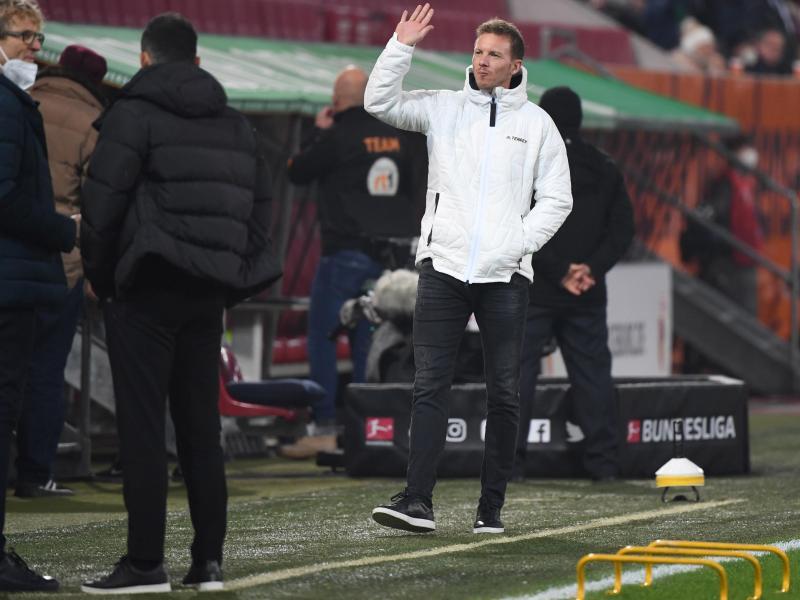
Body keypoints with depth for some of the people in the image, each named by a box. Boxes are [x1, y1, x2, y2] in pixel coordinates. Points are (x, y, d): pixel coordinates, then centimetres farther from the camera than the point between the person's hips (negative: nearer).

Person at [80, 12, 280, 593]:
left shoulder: (134, 114, -6)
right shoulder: (236, 126, 15)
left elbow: (103, 202, -11)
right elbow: (258, 205, 14)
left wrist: (99, 275, 2)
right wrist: (233, 280, 13)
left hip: (147, 289, -6)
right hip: (209, 293, 6)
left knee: (142, 427, -4)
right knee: (201, 426, 11)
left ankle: (146, 563, -7)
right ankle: (209, 561, 10)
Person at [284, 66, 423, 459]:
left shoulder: (337, 137, -11)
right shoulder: (399, 136, 8)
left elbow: (296, 173, 1)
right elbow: (410, 187, 19)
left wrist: (319, 132, 9)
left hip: (345, 252, -6)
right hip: (387, 255, 6)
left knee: (322, 338, -2)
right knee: (367, 343, 10)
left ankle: (325, 427, -9)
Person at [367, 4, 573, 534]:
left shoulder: (537, 124, 8)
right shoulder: (444, 109, 10)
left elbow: (556, 199, 8)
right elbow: (380, 102, 2)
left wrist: (517, 244, -5)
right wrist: (402, 46, -7)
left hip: (505, 274, 0)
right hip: (443, 266, 0)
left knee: (504, 394, 3)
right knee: (430, 386, -6)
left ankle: (492, 506, 9)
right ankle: (418, 500, -11)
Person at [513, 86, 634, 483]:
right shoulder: (604, 169, 9)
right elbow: (622, 228, 5)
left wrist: (561, 270, -10)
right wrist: (591, 268, -4)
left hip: (534, 290, -4)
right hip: (588, 296, 4)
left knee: (518, 370, 1)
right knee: (592, 372, 8)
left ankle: (509, 460, -3)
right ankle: (603, 461, 6)